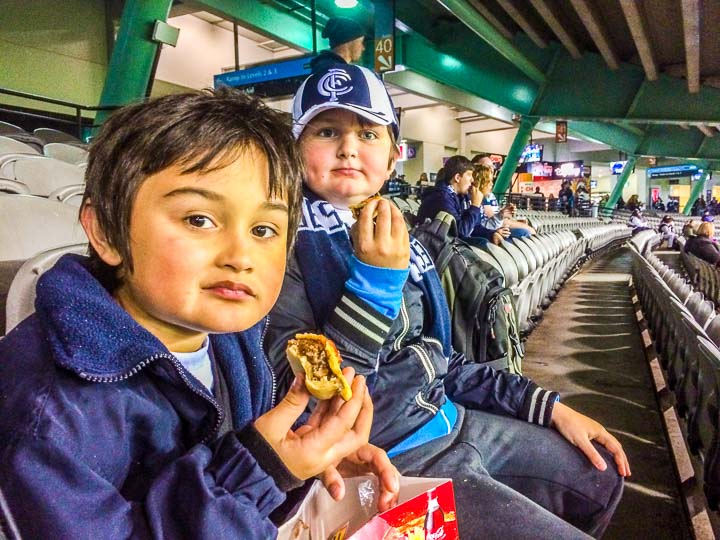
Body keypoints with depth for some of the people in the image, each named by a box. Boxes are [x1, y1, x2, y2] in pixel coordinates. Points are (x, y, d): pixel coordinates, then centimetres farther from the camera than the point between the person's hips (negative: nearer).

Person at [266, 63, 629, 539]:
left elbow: (433, 357, 13)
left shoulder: (396, 239, 6)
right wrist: (374, 282, -29)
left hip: (448, 422, 8)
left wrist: (550, 407, 10)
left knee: (603, 476, 18)